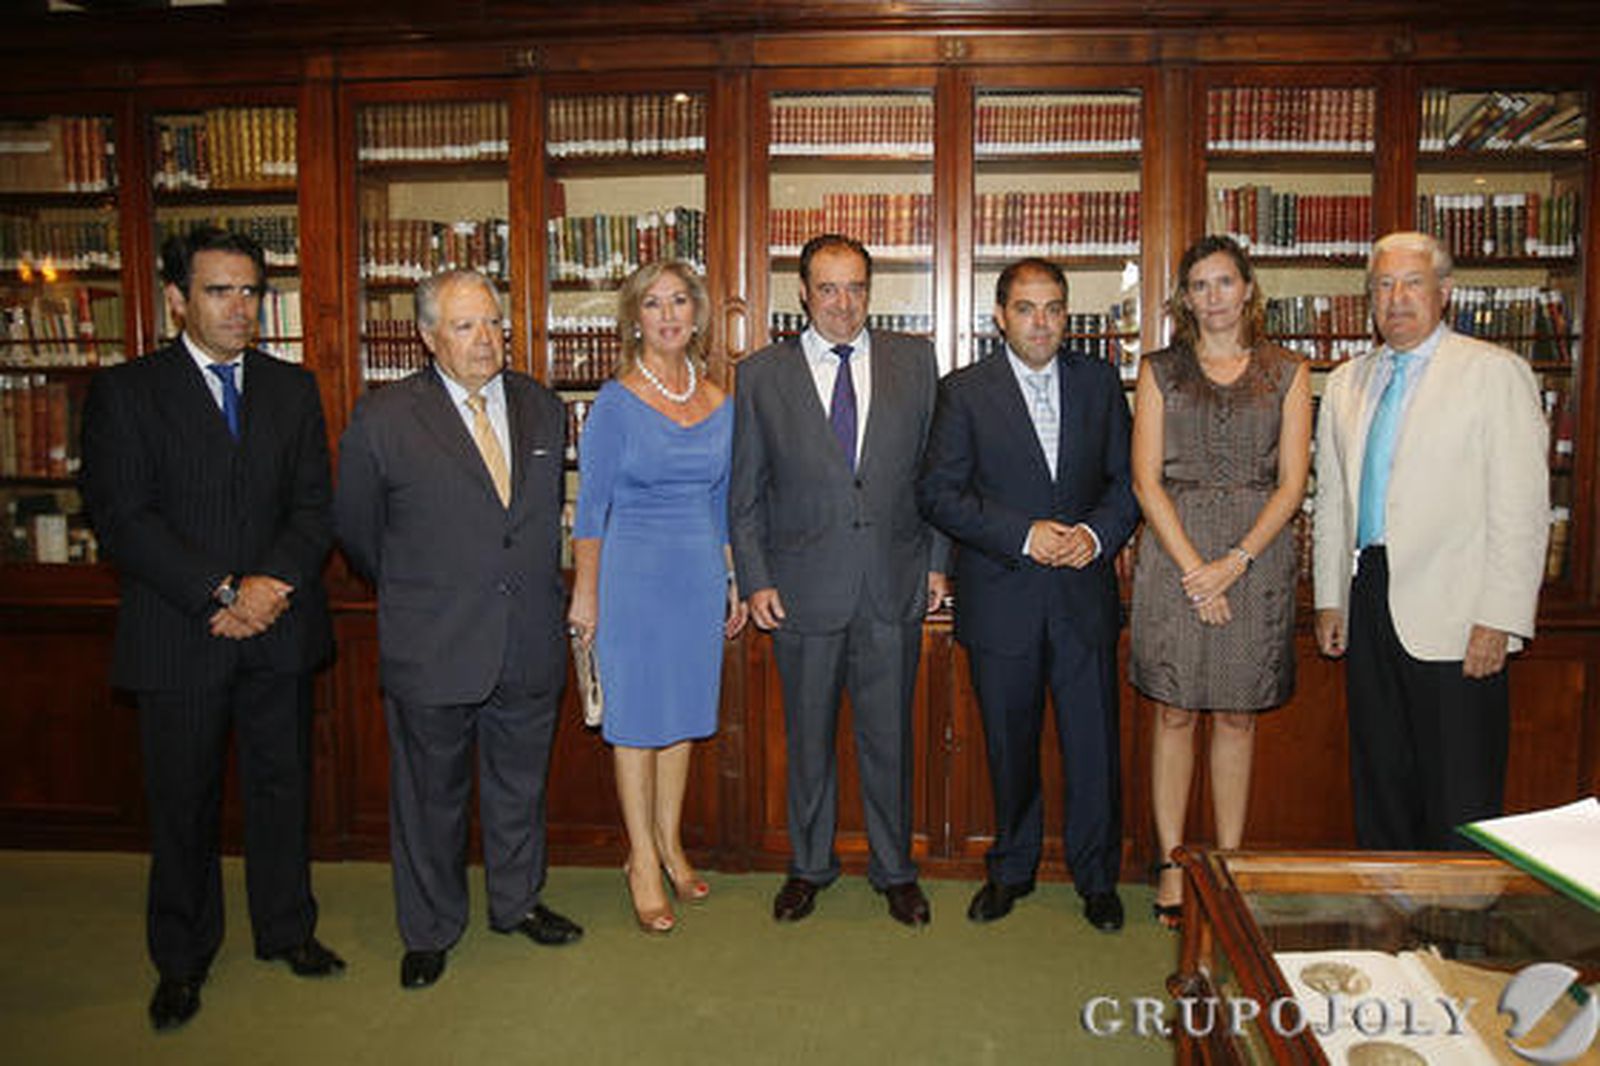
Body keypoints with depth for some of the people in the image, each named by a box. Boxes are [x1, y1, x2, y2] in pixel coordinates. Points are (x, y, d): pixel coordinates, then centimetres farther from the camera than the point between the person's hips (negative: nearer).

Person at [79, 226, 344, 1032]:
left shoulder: (293, 388, 9)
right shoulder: (124, 392, 0)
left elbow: (315, 507, 3)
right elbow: (122, 518, -8)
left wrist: (272, 584, -13)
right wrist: (220, 595, -16)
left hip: (279, 631, 3)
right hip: (178, 638, -2)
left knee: (282, 786, 12)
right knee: (182, 802, 9)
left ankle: (286, 930, 30)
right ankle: (182, 958, 26)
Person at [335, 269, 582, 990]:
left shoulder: (543, 409, 4)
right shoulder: (383, 418, -8)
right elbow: (355, 528, 3)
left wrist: (534, 585, 13)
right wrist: (412, 594, 11)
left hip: (530, 645, 3)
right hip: (432, 651, -3)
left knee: (520, 784, 18)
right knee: (430, 796, 12)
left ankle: (517, 902, 40)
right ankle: (429, 930, 32)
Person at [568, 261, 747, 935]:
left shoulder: (718, 402, 7)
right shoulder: (616, 402, -8)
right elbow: (591, 506, -7)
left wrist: (734, 581, 12)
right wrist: (585, 592, -10)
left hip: (700, 576, 5)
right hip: (633, 574, -5)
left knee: (684, 712, 13)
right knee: (636, 716, 4)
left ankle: (670, 844, 29)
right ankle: (642, 860, 18)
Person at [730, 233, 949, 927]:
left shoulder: (914, 361, 5)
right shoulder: (762, 375, 2)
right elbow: (744, 493, 4)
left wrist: (937, 560, 3)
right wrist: (755, 580, -2)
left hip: (894, 589, 1)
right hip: (803, 591, 0)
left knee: (889, 737, 11)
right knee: (808, 738, 13)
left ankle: (894, 869, 30)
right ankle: (809, 866, 32)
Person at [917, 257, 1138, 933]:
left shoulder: (1100, 382, 7)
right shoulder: (964, 392, -2)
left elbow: (1127, 479, 9)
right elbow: (938, 493, -7)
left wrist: (1098, 533, -10)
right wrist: (1023, 534, -16)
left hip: (1084, 596, 2)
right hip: (1000, 602, -1)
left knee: (1094, 744, 6)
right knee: (1009, 746, 12)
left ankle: (1096, 878, 26)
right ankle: (1011, 869, 32)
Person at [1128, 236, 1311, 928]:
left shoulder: (1287, 373, 7)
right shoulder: (1160, 371, 6)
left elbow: (1291, 483, 1)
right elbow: (1146, 480, -1)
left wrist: (1234, 563, -11)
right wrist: (1193, 567, -11)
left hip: (1257, 553, 1)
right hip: (1174, 552, 0)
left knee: (1237, 716, 7)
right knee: (1174, 712, 4)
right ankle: (1172, 866, 14)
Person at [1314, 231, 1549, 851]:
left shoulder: (1494, 372, -2)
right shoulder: (1345, 383, 14)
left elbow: (1521, 507, -7)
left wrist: (1497, 620, -13)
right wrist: (1329, 600, 10)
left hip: (1454, 615, -5)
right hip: (1369, 603, 5)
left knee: (1459, 810, -1)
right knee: (1379, 792, 13)